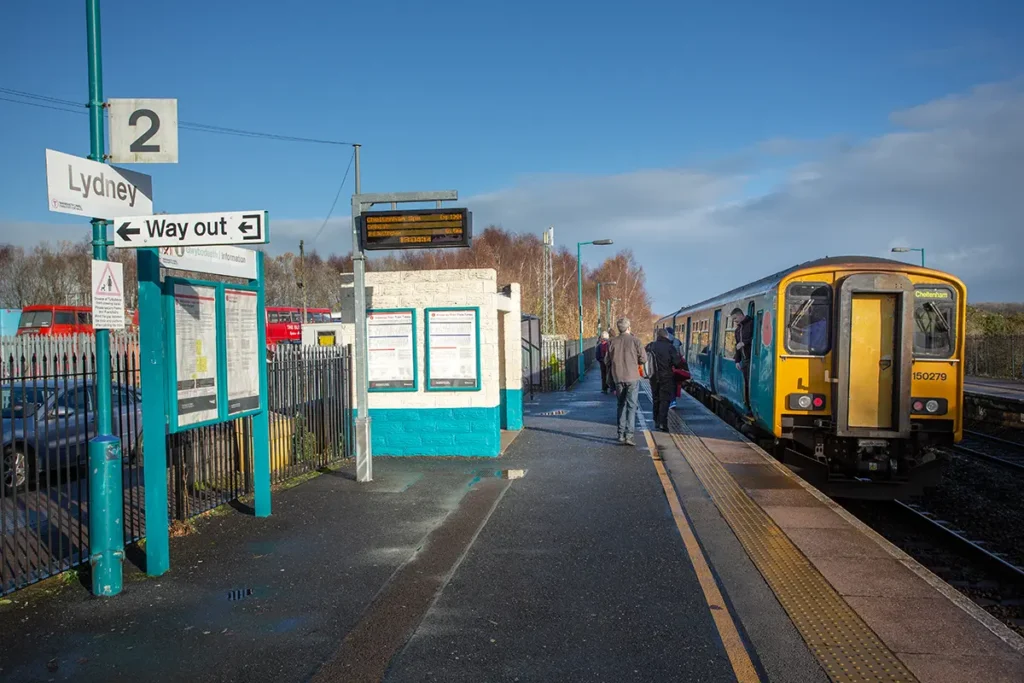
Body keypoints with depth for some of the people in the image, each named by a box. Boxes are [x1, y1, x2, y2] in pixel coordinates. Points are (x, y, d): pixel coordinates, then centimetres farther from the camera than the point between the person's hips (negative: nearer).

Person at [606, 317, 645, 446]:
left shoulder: (612, 342, 1)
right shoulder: (635, 341, -7)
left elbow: (609, 363, 6)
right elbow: (643, 359, -6)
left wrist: (612, 382, 14)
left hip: (618, 378, 3)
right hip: (632, 378, -3)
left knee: (620, 405, 15)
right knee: (631, 406, -1)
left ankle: (621, 434, 15)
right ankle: (629, 435, -11)